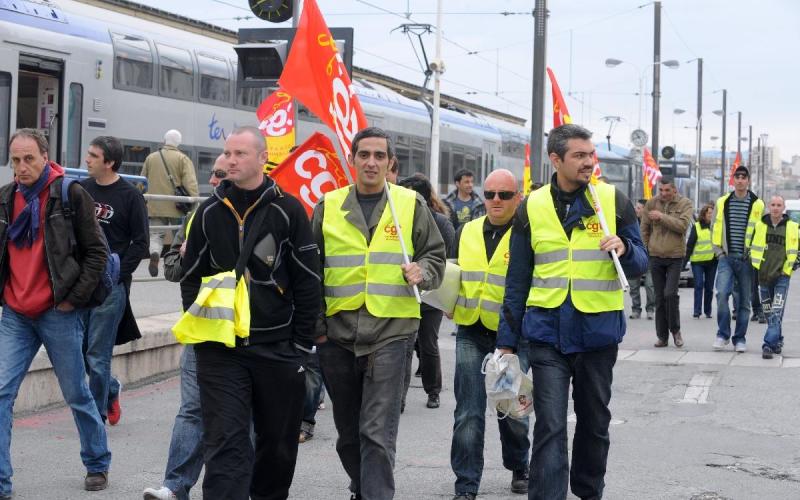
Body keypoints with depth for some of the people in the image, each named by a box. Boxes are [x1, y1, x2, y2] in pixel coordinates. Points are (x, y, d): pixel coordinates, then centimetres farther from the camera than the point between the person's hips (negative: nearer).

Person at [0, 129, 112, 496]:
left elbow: (96, 252, -4)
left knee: (76, 394, 9)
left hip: (57, 314, -4)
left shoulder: (71, 195, -7)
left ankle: (98, 463, 29)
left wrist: (73, 298, -9)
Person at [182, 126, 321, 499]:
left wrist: (302, 343, -4)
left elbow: (308, 282, -2)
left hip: (277, 348, -1)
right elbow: (191, 276, 15)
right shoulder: (209, 212, 6)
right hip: (220, 349, 1)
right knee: (225, 444, -8)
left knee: (278, 442, 12)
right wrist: (198, 326, 10)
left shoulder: (287, 210, -2)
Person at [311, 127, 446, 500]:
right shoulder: (328, 207, 8)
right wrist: (314, 323, 6)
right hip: (337, 333, 3)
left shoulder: (410, 204, 4)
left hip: (389, 332, -3)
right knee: (348, 432, 14)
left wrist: (421, 272, -11)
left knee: (377, 433, -10)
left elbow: (435, 255, 11)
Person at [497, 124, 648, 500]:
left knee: (595, 422, 15)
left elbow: (640, 265, 4)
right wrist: (507, 340, 5)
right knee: (550, 427, -8)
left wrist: (624, 248, -19)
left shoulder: (614, 200, 1)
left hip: (598, 330, 1)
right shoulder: (532, 208, 3)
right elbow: (517, 280, 7)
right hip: (547, 332, -1)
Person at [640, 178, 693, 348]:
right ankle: (662, 336, 13)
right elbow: (644, 229, 11)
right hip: (655, 257, 3)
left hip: (675, 257, -3)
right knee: (659, 297, 6)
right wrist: (645, 249, 9)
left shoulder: (685, 204, -3)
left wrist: (662, 217, -20)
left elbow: (683, 225, -18)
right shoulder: (651, 203, 4)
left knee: (670, 293, -13)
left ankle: (675, 329, 8)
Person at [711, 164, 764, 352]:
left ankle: (740, 339, 15)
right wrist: (718, 251, 5)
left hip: (747, 260, 0)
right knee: (722, 293, -17)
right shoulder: (722, 203, 6)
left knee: (744, 300, 5)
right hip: (726, 258, 0)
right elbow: (714, 229, 13)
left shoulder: (758, 205, 1)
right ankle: (723, 334, -5)